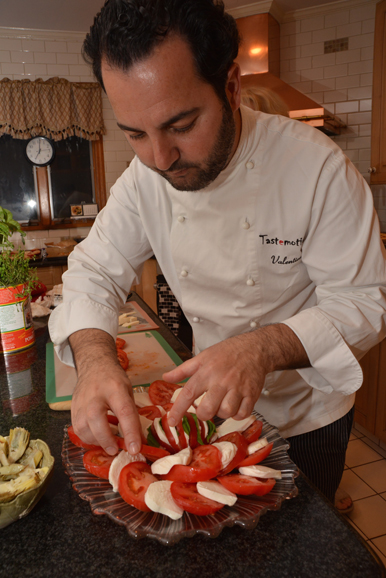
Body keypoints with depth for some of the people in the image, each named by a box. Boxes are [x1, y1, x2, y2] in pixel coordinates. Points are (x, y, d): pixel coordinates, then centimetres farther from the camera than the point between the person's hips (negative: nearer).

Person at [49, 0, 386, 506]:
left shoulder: (316, 165, -26)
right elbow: (95, 271, -10)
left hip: (307, 414, -3)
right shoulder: (144, 177, -13)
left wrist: (264, 348, -41)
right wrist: (93, 355, -31)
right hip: (215, 407, 4)